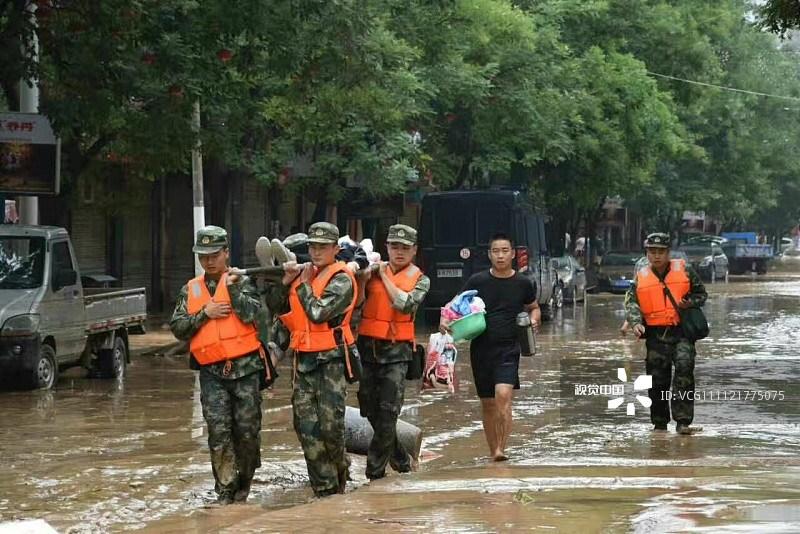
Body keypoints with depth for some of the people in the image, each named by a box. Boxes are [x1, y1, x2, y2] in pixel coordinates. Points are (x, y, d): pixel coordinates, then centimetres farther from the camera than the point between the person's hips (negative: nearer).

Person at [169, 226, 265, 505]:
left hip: (244, 367, -2)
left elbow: (251, 314, -12)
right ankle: (226, 490, -3)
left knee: (247, 429, 4)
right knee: (219, 432, -6)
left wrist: (232, 287, -15)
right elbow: (177, 327, 5)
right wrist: (204, 313, -6)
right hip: (211, 371, 2)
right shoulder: (190, 290, 12)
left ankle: (243, 484, 20)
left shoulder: (241, 282, 4)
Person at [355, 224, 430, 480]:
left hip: (396, 350, -3)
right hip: (367, 346, 3)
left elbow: (406, 305, -14)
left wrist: (385, 277, -8)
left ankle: (375, 473, -6)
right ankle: (400, 459, 27)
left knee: (388, 412, -10)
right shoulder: (373, 271, 8)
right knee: (369, 408, 10)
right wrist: (363, 278, -13)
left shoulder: (420, 280, 4)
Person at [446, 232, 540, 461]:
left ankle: (501, 449, -20)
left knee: (503, 395, -22)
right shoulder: (477, 281, 2)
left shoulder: (523, 284, 4)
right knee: (487, 404, 10)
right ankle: (492, 451, 23)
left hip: (509, 349, -2)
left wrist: (534, 319, -1)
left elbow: (534, 307, 21)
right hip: (481, 348, 2)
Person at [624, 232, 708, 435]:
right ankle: (659, 424, 18)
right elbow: (631, 302, 2)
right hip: (655, 334, 2)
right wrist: (636, 323, -17)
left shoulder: (684, 270, 6)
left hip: (681, 332, -2)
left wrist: (690, 302, -9)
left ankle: (683, 422, -21)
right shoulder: (641, 277, 9)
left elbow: (701, 293, 13)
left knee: (684, 367, -20)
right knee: (657, 379, 3)